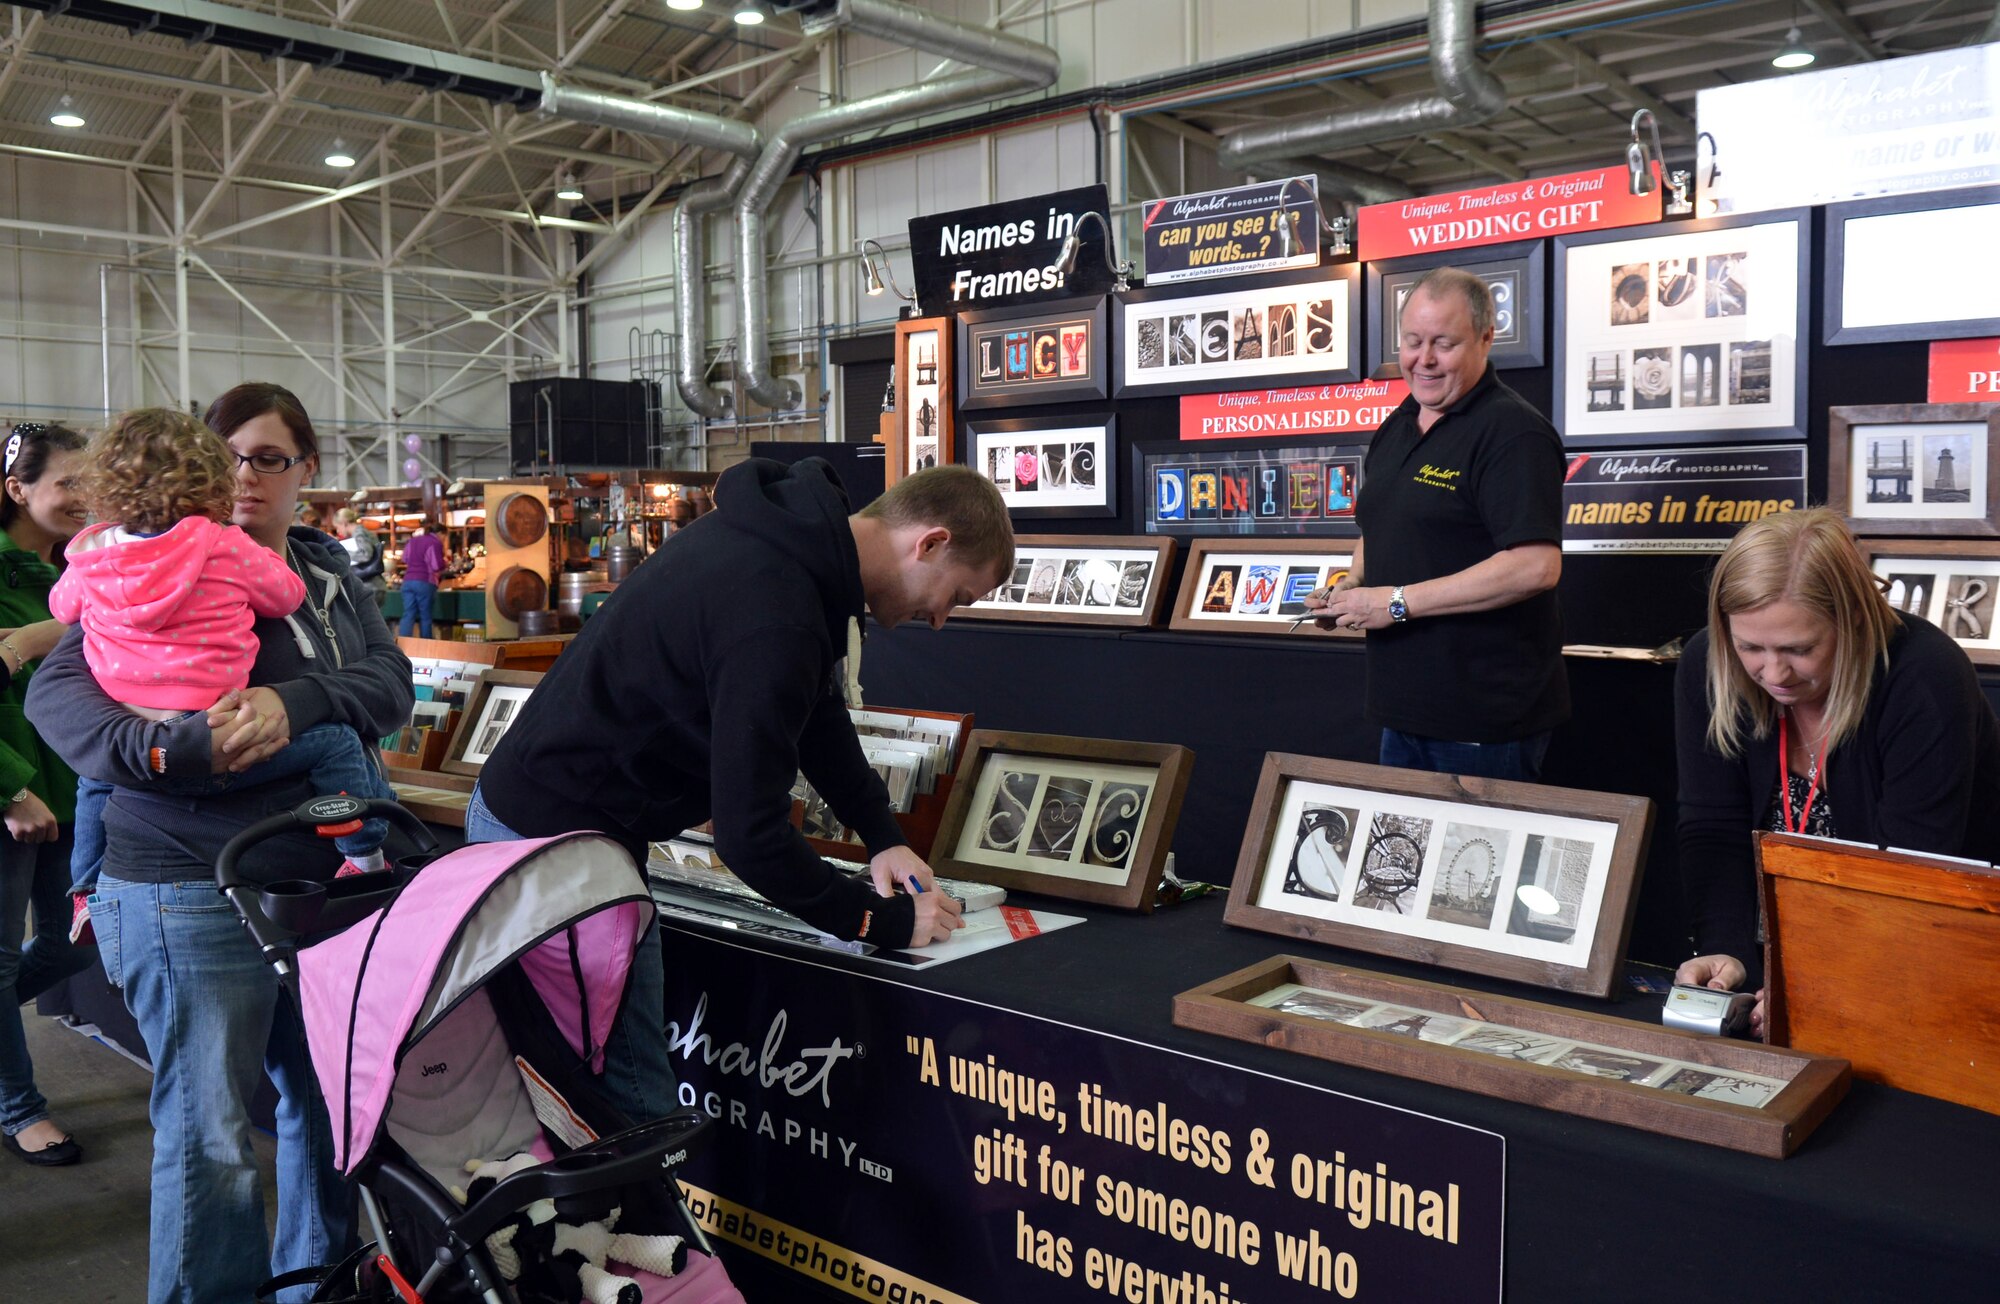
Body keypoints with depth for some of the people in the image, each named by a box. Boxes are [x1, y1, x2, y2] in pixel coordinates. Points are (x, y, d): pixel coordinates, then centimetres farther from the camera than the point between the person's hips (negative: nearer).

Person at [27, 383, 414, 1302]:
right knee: (209, 1138, 2)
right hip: (194, 891, -6)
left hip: (326, 878, 6)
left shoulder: (327, 572, 13)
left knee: (331, 1104, 16)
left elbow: (391, 684, -1)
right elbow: (58, 689, -12)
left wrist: (297, 701, -20)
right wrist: (173, 749, -29)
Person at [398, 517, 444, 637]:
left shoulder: (411, 541, 16)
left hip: (407, 581, 5)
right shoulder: (434, 543, -6)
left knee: (408, 615, 1)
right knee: (425, 616, 4)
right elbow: (437, 566, -12)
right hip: (425, 582, -5)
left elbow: (405, 559, 29)